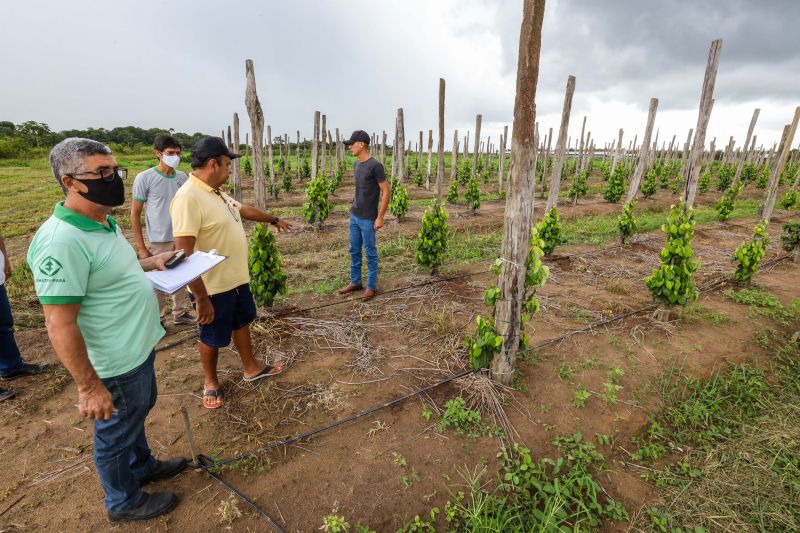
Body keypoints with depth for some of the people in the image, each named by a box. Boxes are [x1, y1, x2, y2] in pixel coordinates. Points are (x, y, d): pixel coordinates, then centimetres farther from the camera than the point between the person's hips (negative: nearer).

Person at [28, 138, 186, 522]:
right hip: (116, 365, -9)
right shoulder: (61, 241, -29)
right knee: (116, 433, 16)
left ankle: (142, 466, 55)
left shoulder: (103, 223, 2)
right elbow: (60, 325, -26)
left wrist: (149, 263, 5)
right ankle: (124, 502, 41)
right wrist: (89, 387, -21)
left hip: (140, 348, 9)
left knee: (139, 413, 29)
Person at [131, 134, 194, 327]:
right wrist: (141, 248, -9)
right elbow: (135, 214, -6)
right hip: (159, 241, -4)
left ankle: (180, 313, 29)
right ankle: (157, 320, 24)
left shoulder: (182, 178, 3)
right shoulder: (144, 178, -9)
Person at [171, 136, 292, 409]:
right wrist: (202, 298, -28)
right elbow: (184, 254, -29)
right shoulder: (189, 198, -26)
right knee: (213, 337, 12)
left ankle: (251, 367, 44)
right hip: (213, 288, -9)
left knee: (242, 322, 23)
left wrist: (274, 220, 37)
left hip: (237, 279, 9)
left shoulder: (216, 192, 4)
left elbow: (245, 209, 24)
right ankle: (210, 381, 36)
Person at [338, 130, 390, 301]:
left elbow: (386, 191, -14)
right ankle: (355, 282, 29)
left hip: (368, 219, -8)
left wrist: (380, 217, -15)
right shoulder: (357, 164, 9)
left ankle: (372, 286, 15)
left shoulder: (375, 165, -15)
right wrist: (355, 208, 15)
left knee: (370, 252, 3)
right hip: (354, 216, 8)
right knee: (354, 251, 15)